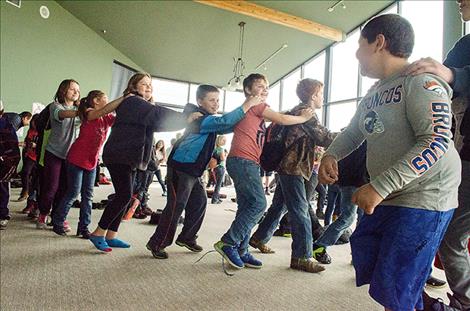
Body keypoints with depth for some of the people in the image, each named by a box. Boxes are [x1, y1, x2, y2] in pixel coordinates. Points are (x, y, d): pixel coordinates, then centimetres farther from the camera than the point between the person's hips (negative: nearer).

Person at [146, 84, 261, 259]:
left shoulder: (207, 120, 15)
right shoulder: (201, 119, -16)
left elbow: (226, 127, 21)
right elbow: (224, 122, -30)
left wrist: (245, 119, 6)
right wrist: (246, 106, -26)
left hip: (194, 170, 10)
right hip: (181, 167, -10)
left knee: (199, 202, 11)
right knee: (176, 206, -9)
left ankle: (186, 237, 26)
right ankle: (157, 244, 2)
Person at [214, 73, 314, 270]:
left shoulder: (256, 110, 27)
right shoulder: (255, 105, -2)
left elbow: (266, 136, 19)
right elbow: (282, 120, -7)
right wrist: (304, 118, 8)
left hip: (248, 163, 10)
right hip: (243, 160, -10)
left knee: (247, 206, 8)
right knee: (258, 204, -12)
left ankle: (241, 251, 12)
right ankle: (228, 243, -8)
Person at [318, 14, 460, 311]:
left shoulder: (420, 81, -13)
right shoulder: (375, 93, 14)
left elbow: (436, 140, -24)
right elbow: (352, 133, 21)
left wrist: (380, 186, -29)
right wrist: (331, 155, -1)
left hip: (423, 200, -9)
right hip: (386, 198, 9)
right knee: (365, 261, 17)